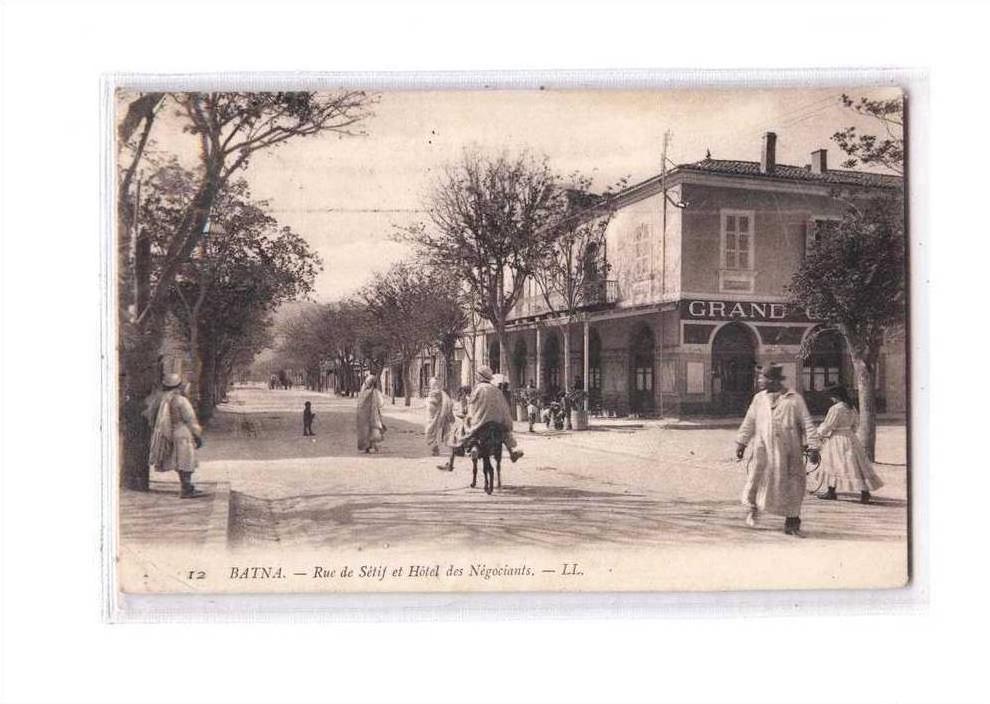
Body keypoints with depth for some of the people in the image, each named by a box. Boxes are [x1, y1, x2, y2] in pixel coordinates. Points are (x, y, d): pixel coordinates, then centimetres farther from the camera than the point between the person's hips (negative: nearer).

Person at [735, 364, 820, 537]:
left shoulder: (794, 399, -1)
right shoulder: (759, 398, 9)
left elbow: (807, 424, -2)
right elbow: (749, 422, 16)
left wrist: (812, 447, -8)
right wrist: (741, 443, 15)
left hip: (788, 450, -2)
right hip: (763, 448, 2)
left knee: (792, 486, 2)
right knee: (757, 477, -6)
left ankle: (792, 524, 15)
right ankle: (753, 509, 23)